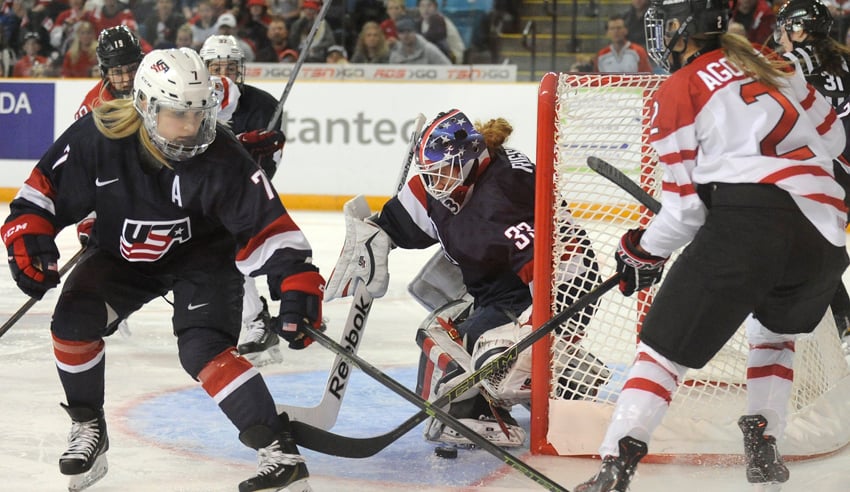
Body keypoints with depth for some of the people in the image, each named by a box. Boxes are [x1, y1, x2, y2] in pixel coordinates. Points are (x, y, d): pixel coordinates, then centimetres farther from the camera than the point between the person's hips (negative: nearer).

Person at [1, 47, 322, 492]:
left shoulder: (221, 158, -29)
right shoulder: (98, 136, -24)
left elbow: (267, 223, -28)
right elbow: (46, 188, -10)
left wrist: (297, 285, -37)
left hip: (202, 255, -3)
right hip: (121, 254, 3)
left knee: (202, 348, -24)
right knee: (73, 319, -17)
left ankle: (280, 451, -23)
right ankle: (88, 431, 5)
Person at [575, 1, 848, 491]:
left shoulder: (678, 92, 5)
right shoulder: (772, 63, 22)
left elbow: (686, 206, 4)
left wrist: (645, 251, 19)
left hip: (746, 224, -5)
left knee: (667, 344, 3)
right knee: (775, 327, 33)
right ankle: (764, 449, 22)